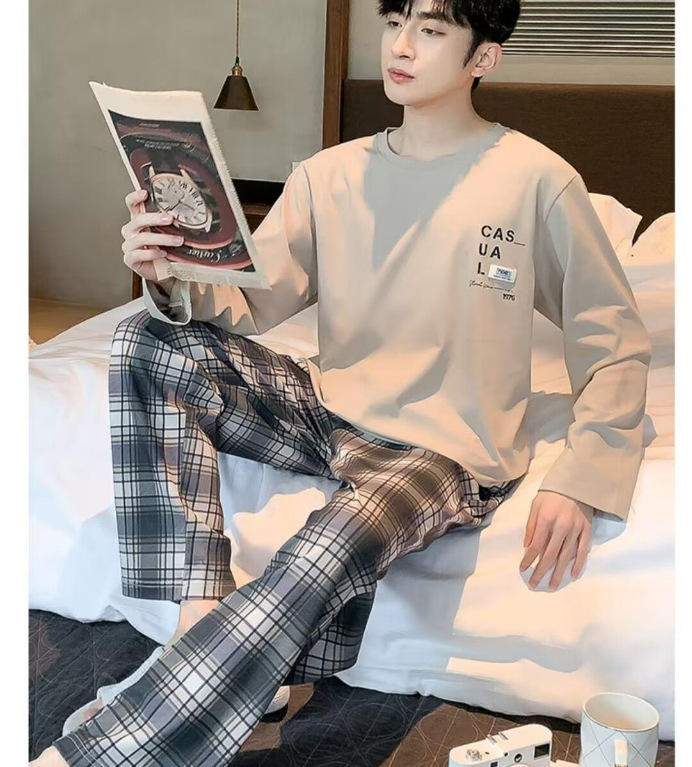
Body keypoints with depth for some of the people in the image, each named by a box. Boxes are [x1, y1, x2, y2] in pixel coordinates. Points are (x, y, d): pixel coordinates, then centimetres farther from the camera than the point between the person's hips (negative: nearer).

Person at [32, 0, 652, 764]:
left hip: (447, 450, -5)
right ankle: (199, 617, -23)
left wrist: (579, 482, -13)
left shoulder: (538, 179, -4)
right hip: (331, 411, 5)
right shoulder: (330, 174, 7)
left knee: (331, 547, -37)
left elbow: (614, 343, -1)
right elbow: (247, 304, 0)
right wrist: (174, 281, -22)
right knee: (150, 342, -15)